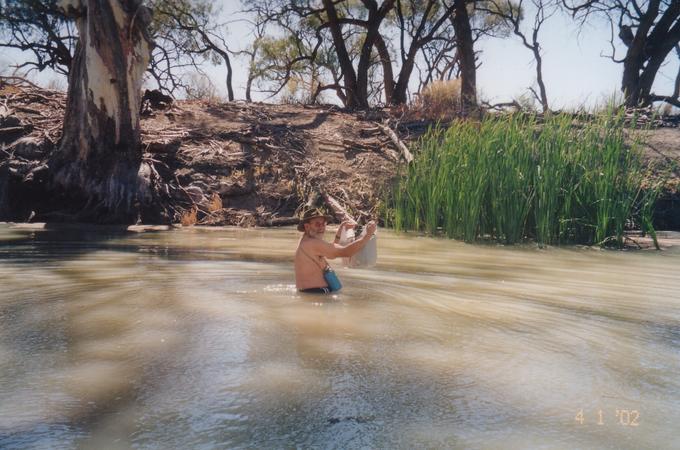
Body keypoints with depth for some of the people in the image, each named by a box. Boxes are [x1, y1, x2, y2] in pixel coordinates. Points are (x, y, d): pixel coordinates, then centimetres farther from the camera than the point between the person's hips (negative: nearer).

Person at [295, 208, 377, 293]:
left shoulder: (305, 241, 13)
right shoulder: (313, 243, -19)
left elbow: (332, 250, 25)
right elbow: (346, 252, -25)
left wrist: (341, 228, 18)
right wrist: (368, 234, -18)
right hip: (314, 292, -11)